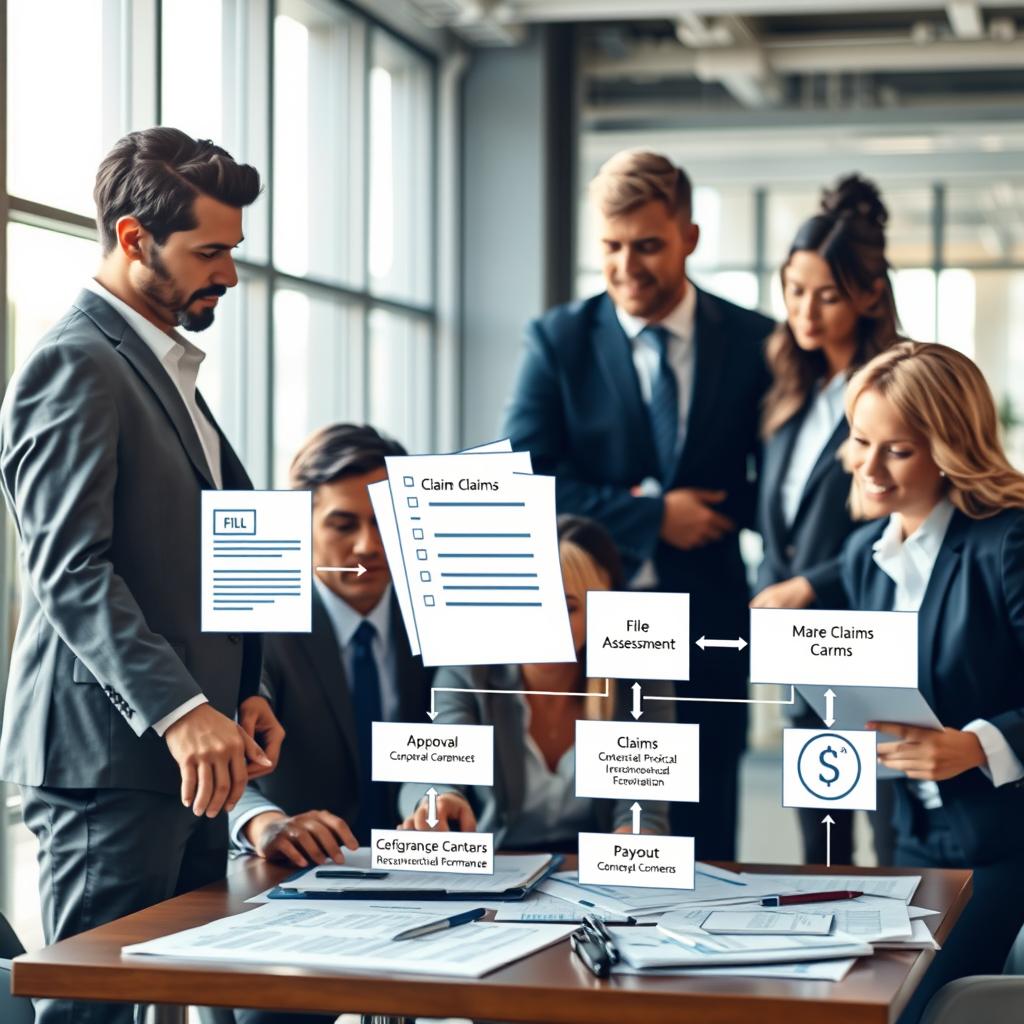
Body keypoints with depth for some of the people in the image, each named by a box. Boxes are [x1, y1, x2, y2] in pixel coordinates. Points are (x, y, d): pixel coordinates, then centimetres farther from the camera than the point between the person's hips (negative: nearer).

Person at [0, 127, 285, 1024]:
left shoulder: (165, 368, 22)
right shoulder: (74, 365, -9)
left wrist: (242, 692, 14)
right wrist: (180, 712, -24)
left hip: (182, 757, 9)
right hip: (107, 756, -9)